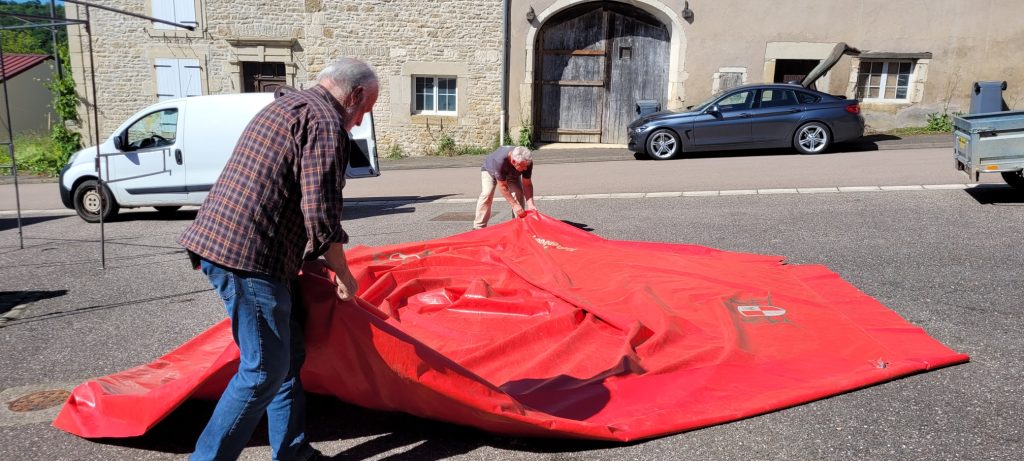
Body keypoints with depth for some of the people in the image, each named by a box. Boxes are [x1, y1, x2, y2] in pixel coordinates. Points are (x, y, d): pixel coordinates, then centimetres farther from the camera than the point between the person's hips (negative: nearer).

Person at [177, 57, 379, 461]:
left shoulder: (286, 105, 22)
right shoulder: (326, 121, -10)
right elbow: (320, 211, -18)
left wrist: (311, 259, 27)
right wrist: (343, 274, -2)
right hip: (248, 257, -10)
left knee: (289, 352, 17)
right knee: (266, 369, -1)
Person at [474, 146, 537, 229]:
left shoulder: (527, 162, -33)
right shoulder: (500, 161, -46)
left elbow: (527, 184, -25)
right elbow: (502, 186, -38)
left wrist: (530, 204, -35)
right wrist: (515, 205, -40)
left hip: (511, 174, 4)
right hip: (490, 170, -3)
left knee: (519, 194, -18)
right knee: (487, 194, -24)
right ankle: (479, 227, -18)